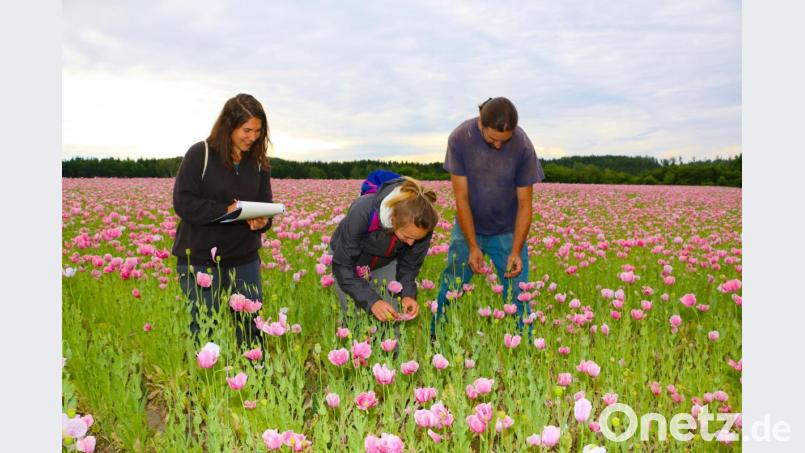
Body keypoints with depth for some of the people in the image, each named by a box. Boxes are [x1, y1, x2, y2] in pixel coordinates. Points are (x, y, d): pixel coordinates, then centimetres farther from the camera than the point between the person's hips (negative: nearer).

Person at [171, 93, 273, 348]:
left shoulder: (259, 162, 5)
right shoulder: (200, 154, -9)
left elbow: (265, 203, 8)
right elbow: (183, 202, -13)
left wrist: (262, 221, -16)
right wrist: (226, 211, -24)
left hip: (244, 258, 4)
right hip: (200, 259, -4)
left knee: (251, 326, 8)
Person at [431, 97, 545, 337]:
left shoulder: (523, 147, -19)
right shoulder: (459, 138, -19)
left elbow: (524, 204, -11)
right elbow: (461, 197, -15)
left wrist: (516, 252, -18)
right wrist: (473, 247, -16)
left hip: (508, 232, 0)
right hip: (467, 228, 0)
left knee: (517, 296, -3)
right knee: (449, 290, 0)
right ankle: (436, 341, 20)